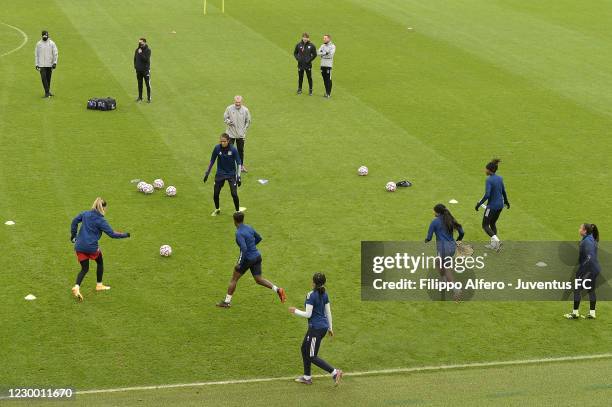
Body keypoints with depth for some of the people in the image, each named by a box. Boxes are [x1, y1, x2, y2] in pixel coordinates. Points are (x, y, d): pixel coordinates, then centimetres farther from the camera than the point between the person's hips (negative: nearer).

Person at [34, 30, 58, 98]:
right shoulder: (38, 44, 4)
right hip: (41, 65, 0)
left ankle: (48, 91, 22)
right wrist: (36, 64, 3)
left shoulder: (52, 43, 1)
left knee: (48, 78, 8)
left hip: (49, 64, 0)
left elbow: (55, 53, 0)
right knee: (43, 78, -10)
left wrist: (55, 62, -9)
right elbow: (36, 54, 7)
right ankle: (47, 92, -11)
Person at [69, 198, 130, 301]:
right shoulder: (101, 221, -11)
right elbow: (112, 234, -9)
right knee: (100, 262, 24)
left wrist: (73, 234, 22)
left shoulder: (85, 214, 4)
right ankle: (99, 285, 31)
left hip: (79, 246, 5)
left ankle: (77, 287, -12)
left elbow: (75, 221, 12)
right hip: (91, 247, -5)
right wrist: (125, 235, 3)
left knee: (84, 269, 12)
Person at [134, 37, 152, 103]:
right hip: (138, 70, 5)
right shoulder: (137, 50, 6)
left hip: (146, 70, -5)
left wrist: (141, 53, -22)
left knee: (148, 84, 0)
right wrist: (135, 65, 5)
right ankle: (140, 97, 21)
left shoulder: (148, 50, -9)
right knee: (139, 84, 12)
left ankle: (149, 98, 7)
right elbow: (135, 58, 16)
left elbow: (146, 59, -19)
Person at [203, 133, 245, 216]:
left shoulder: (233, 150, -18)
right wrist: (207, 173, 3)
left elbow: (238, 163, -10)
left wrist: (238, 177, -14)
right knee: (215, 193, 3)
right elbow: (212, 161, 2)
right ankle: (217, 209, 29)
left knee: (234, 194, -10)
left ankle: (238, 211, 11)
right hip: (220, 174, 2)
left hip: (231, 174, -2)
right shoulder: (217, 148, -12)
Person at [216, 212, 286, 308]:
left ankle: (227, 301, 18)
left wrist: (240, 263, -23)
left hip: (248, 259, -7)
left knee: (234, 279, 9)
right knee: (259, 279, 14)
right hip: (257, 256, 7)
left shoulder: (239, 233, -20)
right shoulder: (249, 228, 4)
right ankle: (278, 290, -3)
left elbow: (244, 249, -29)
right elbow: (259, 238, 18)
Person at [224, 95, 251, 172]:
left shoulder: (245, 110, -4)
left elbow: (248, 121, 6)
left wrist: (244, 130, 0)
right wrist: (228, 121, -19)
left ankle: (241, 165, 22)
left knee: (241, 150, 10)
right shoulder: (229, 108, -7)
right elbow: (225, 118, 2)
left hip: (241, 134, 1)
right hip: (231, 134, -1)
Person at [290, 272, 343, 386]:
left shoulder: (311, 295, -19)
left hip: (316, 328, -9)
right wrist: (330, 328, 20)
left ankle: (335, 372, -8)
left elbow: (308, 314, -19)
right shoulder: (324, 294, 5)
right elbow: (328, 312, 11)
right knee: (304, 349, 22)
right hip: (324, 326, 9)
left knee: (312, 356, 0)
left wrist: (295, 311, -3)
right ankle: (307, 377, 29)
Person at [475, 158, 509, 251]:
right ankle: (493, 244, 26)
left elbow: (487, 195, -25)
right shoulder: (500, 178, 3)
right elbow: (503, 191, 17)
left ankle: (496, 240, -15)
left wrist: (479, 204, -15)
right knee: (493, 223, 23)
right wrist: (506, 201, 32)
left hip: (492, 206, -8)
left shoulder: (489, 180, -19)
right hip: (500, 205, 8)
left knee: (485, 225, 4)